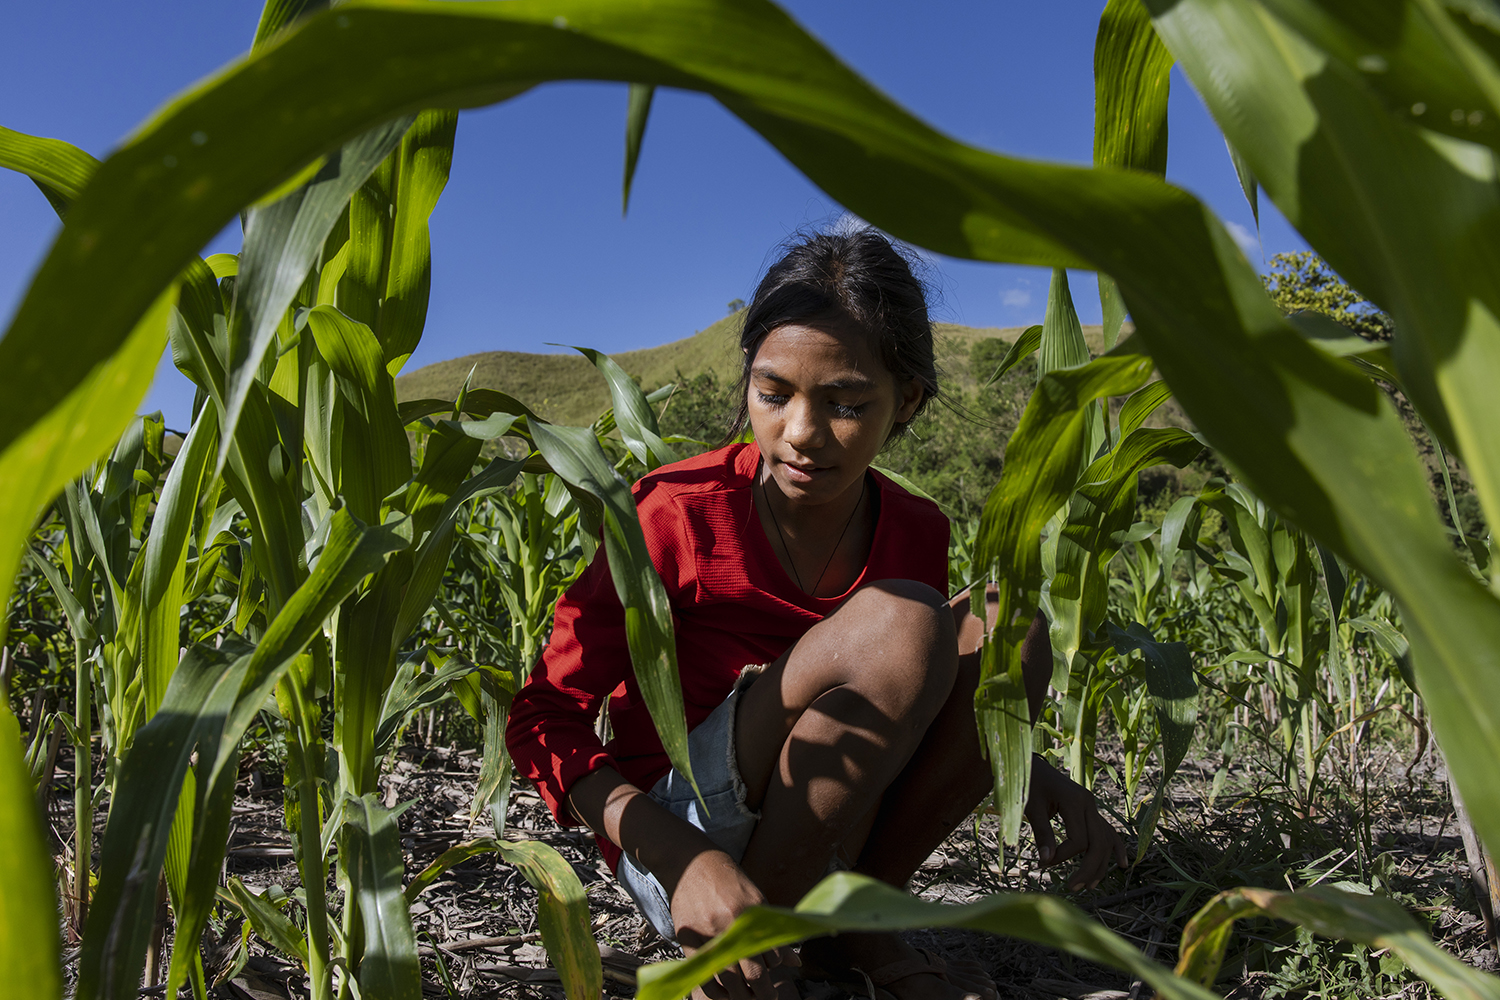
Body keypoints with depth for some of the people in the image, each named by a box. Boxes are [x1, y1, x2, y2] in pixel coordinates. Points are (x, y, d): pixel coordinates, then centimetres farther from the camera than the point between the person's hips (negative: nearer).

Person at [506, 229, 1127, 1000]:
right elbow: (547, 718, -14)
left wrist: (1020, 766, -8)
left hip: (816, 849, 5)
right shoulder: (678, 512, -15)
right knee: (897, 621, -27)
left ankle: (853, 925, -3)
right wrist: (681, 857, -30)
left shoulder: (917, 534, -1)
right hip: (676, 840, -4)